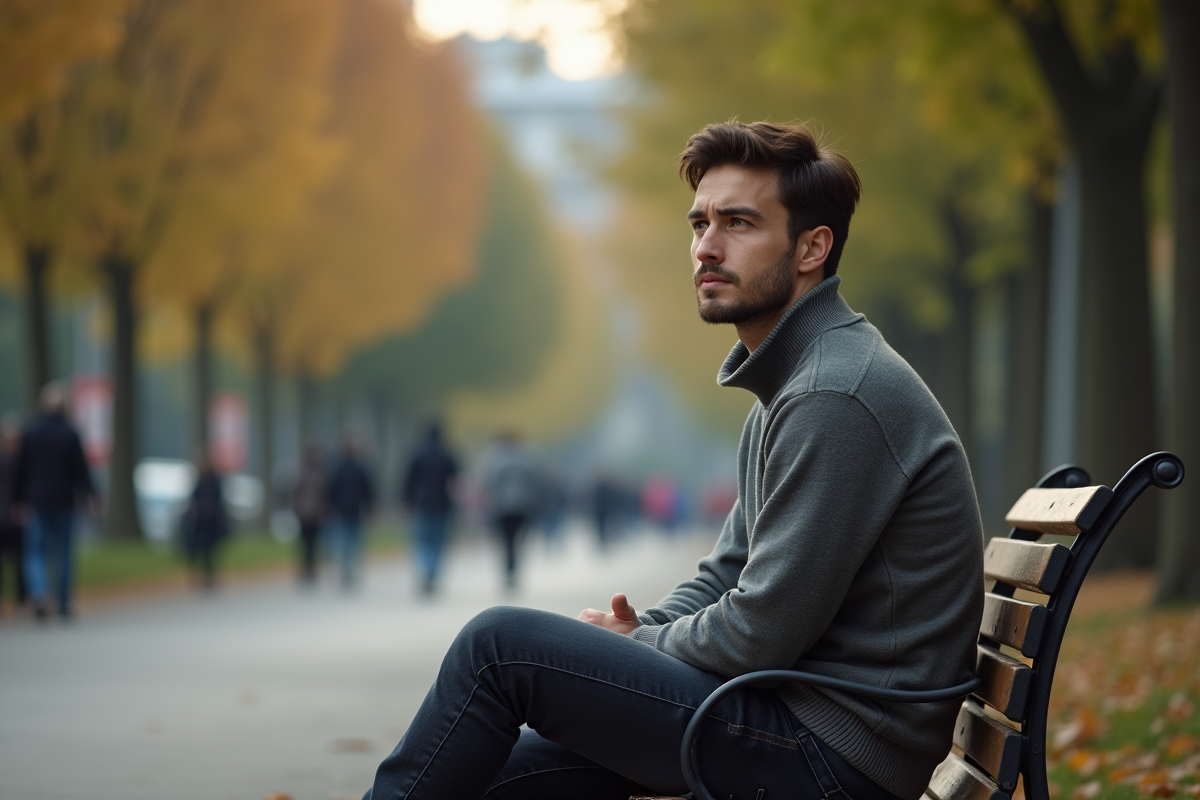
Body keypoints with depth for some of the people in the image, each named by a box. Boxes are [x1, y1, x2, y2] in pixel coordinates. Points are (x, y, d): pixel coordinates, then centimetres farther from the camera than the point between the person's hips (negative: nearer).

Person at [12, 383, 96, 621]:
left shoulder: (30, 433, -2)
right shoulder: (70, 434, -7)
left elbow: (20, 469, 1)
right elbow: (80, 468, -5)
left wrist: (19, 500, 8)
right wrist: (89, 494, 7)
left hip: (36, 501, 1)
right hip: (63, 501, -1)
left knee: (35, 551, 4)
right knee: (63, 554, 10)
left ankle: (39, 593, -21)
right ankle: (64, 604, 13)